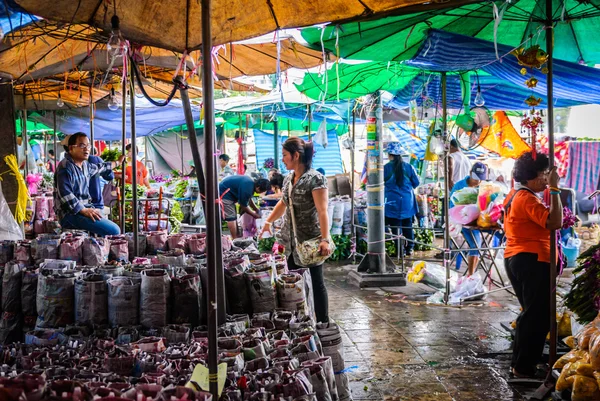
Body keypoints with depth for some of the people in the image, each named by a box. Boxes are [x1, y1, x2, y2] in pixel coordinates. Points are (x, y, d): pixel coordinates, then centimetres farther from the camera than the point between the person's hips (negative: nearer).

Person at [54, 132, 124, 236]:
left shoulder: (85, 165, 15)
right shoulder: (65, 167, -14)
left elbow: (99, 167, 37)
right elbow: (65, 195, -23)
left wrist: (117, 162, 49)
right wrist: (84, 211, -27)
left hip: (84, 209, 10)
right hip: (70, 214, -10)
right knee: (113, 231, -24)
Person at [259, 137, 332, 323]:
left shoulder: (315, 179, -16)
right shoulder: (288, 179, 8)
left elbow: (322, 211, -22)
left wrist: (325, 240, -29)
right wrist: (268, 222, 21)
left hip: (310, 240, -7)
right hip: (291, 240, 7)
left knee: (315, 282, 1)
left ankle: (324, 324, 13)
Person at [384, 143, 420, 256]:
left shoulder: (385, 168, -11)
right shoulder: (409, 167, -3)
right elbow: (416, 183, 5)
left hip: (392, 202, -3)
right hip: (408, 202, 3)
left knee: (395, 226, 4)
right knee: (408, 226, 14)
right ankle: (409, 248, 19)